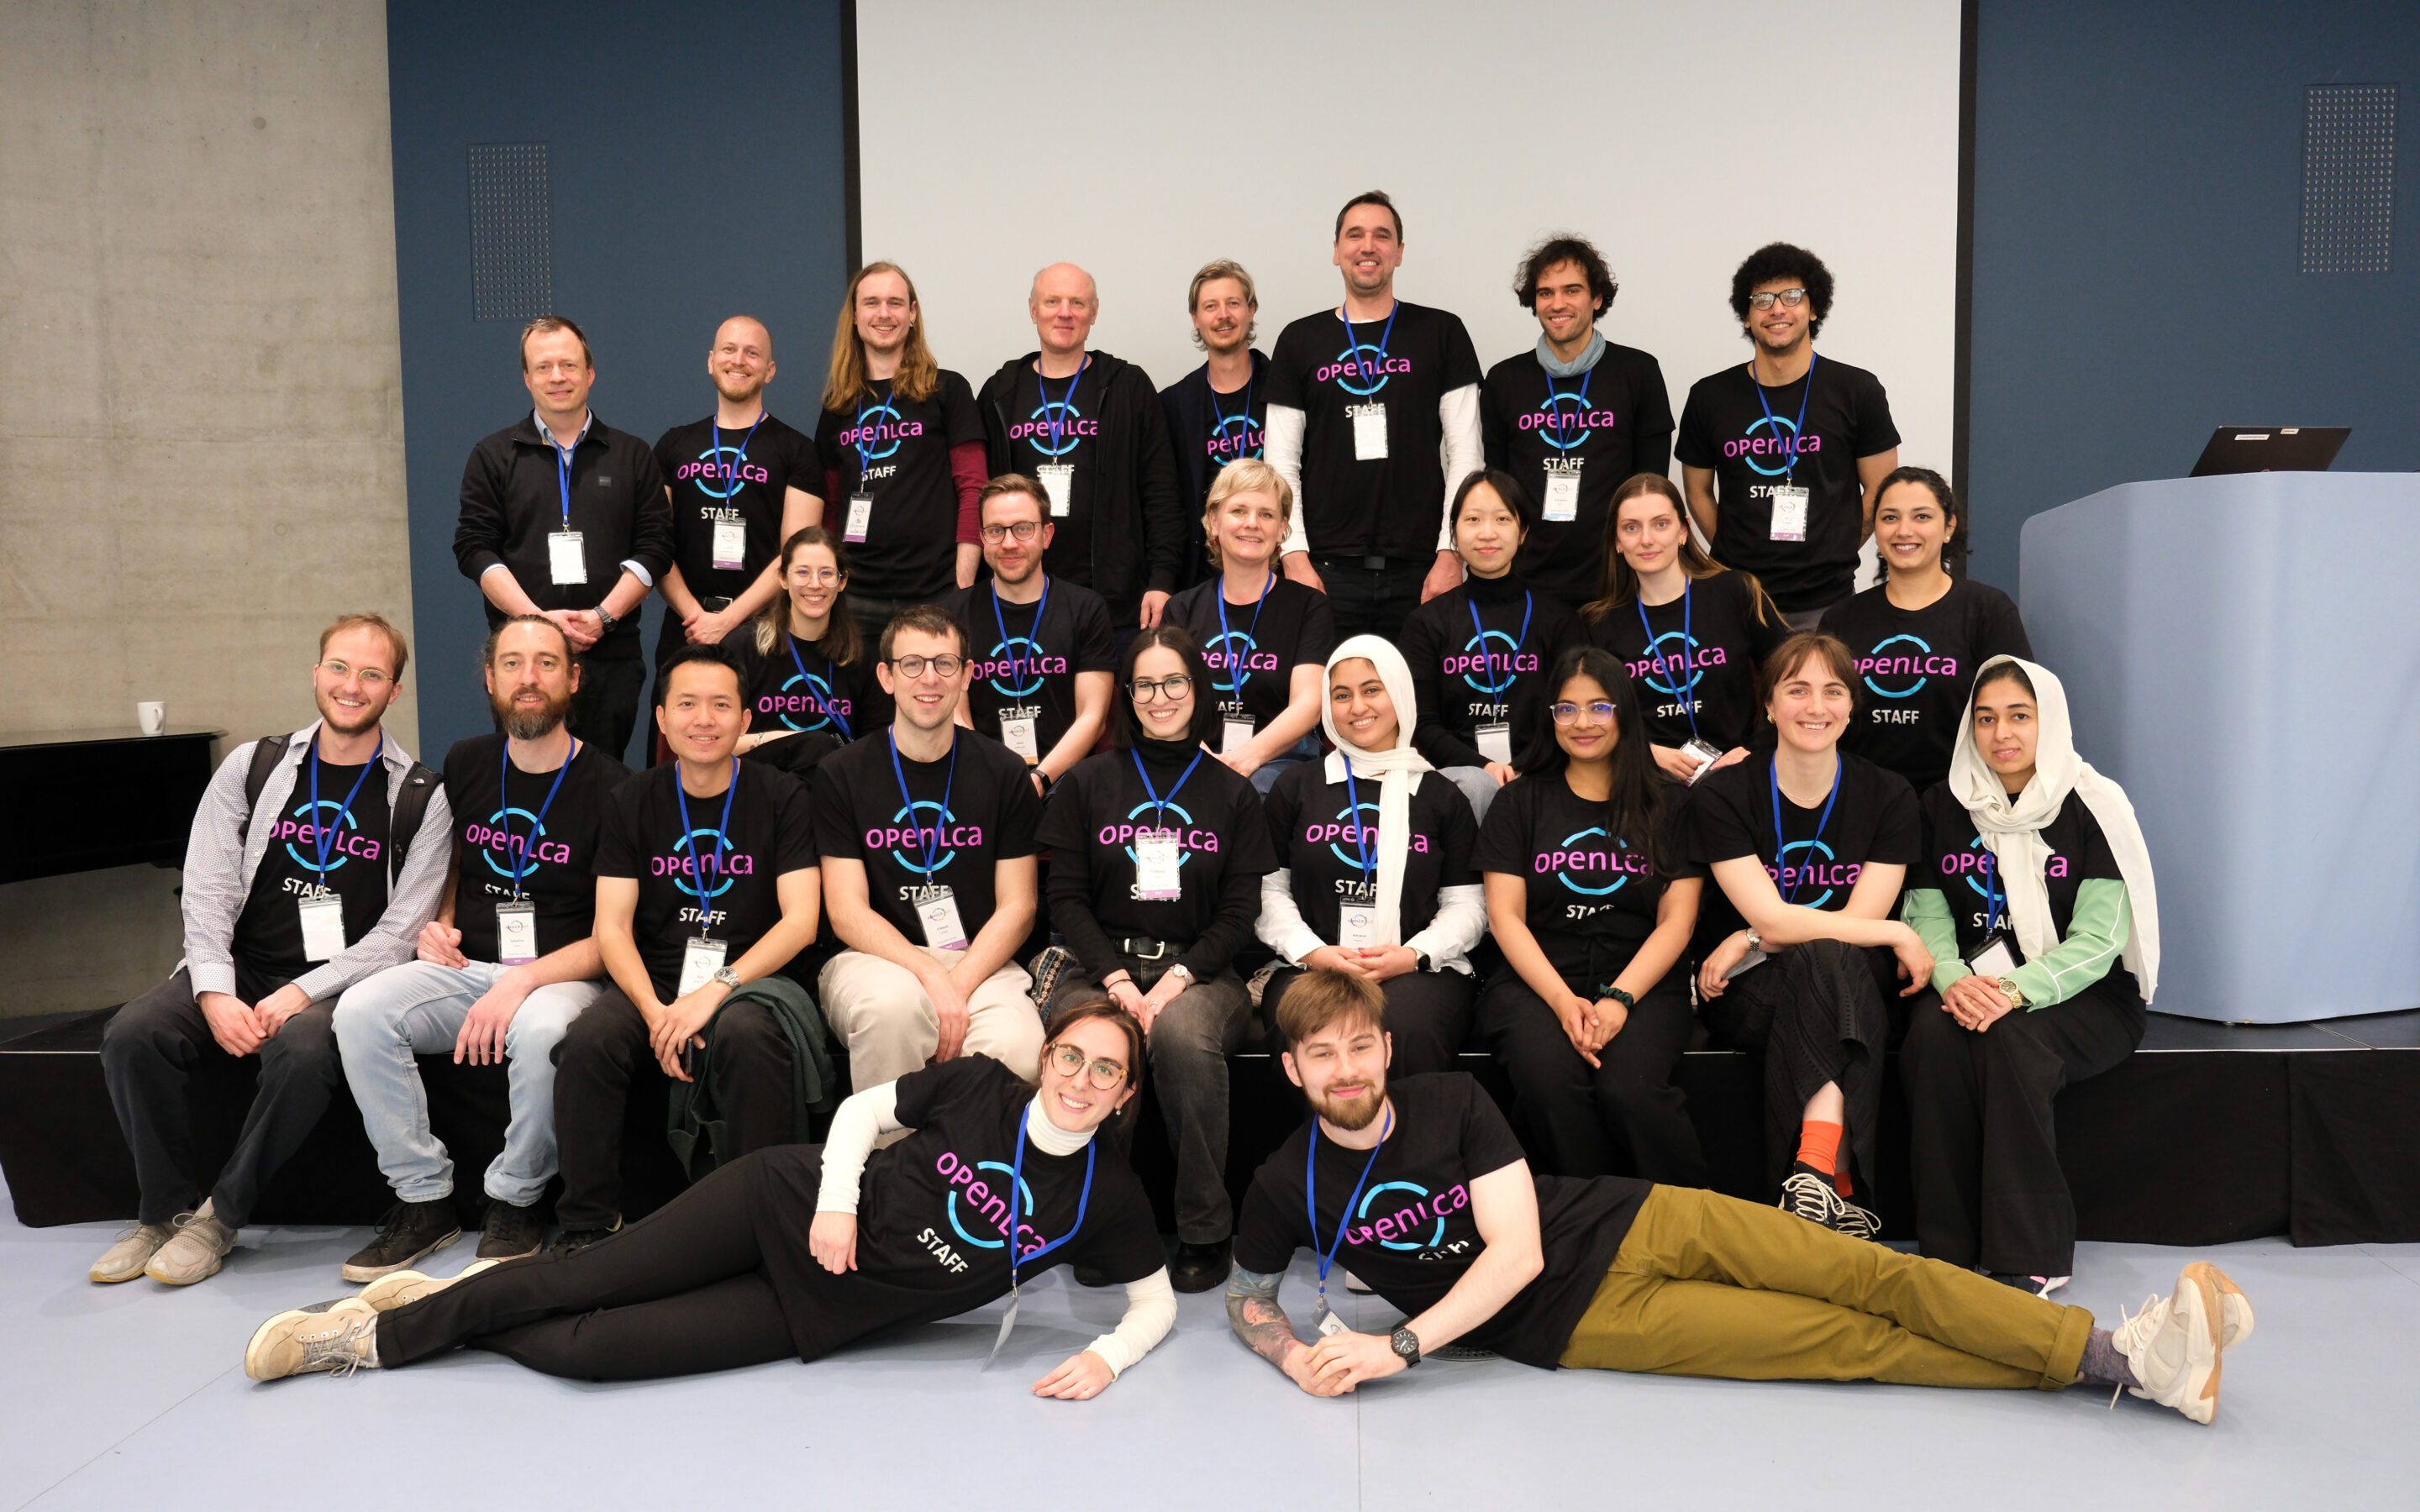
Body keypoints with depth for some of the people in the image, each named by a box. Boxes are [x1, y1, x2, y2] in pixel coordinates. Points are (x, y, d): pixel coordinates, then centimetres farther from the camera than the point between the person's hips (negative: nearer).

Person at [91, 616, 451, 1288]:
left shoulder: (420, 798, -1)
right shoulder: (253, 767, 7)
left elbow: (400, 930, -5)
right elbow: (206, 891, 2)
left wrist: (302, 993, -16)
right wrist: (215, 993, -13)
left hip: (338, 982, -3)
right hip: (240, 968, 3)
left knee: (305, 1048, -34)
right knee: (131, 1035, -22)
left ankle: (220, 1215, -13)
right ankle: (168, 1208, -1)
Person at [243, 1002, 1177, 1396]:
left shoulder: (1107, 1200, -7)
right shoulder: (982, 1087, -7)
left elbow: (1156, 1300, 3)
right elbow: (865, 1109, 3)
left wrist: (1107, 1357, -15)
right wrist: (834, 1198, -11)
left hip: (825, 1311, 0)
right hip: (797, 1200, 0)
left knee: (588, 1347, -8)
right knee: (585, 1278, -7)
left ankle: (386, 1334, 15)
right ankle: (378, 1322, 18)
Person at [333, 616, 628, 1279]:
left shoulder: (608, 788, -7)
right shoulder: (465, 765, 9)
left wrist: (523, 981, -21)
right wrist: (440, 924, 5)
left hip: (563, 976, -5)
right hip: (465, 968, 5)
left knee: (541, 1029, -38)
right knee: (360, 1011, -23)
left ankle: (515, 1201, -13)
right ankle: (425, 1200, -11)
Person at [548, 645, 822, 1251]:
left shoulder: (782, 796, 2)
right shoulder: (633, 802, 9)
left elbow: (800, 921, -6)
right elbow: (612, 928, 3)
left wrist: (716, 989, -18)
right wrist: (655, 1010, -16)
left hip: (750, 975, -2)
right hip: (653, 978, 2)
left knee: (746, 1034, -36)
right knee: (587, 1041, -28)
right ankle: (586, 1229, -12)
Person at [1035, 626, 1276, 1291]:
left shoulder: (1232, 793, 11)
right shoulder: (1089, 782, 11)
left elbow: (1239, 912, 5)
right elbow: (1066, 898, 5)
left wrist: (1176, 980, -12)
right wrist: (1117, 980, -11)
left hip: (1198, 971, 0)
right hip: (1103, 966, 1)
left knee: (1183, 1036, -36)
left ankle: (1205, 1231, -19)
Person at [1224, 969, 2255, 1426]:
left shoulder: (1452, 1101, -7)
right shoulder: (1288, 1186, -7)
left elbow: (1513, 1251, -11)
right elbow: (1246, 1294, 7)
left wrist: (1400, 1346, -19)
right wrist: (1295, 1357, -15)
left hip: (1638, 1223, 2)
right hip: (1583, 1323, -2)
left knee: (1875, 1278, -12)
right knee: (1856, 1343, -8)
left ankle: (2123, 1355, -9)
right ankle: (2126, 1365, -9)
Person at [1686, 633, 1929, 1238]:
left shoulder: (1888, 796, 2)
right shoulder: (1721, 796, -5)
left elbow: (1858, 921, -7)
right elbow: (1773, 918, -14)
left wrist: (1748, 943, -15)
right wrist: (1899, 935, -15)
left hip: (1855, 987, 2)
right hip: (1746, 996, -1)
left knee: (1825, 961, -35)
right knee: (1830, 962, -35)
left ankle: (1814, 1174, -42)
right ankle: (1837, 1191, -40)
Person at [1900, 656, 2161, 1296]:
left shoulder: (2093, 805, -5)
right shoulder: (1944, 805, 7)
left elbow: (2097, 939, -12)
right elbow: (1926, 915, 2)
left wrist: (2017, 991, -27)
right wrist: (1953, 979, -20)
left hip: (2084, 996, -3)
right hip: (1973, 986, 3)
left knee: (2010, 1040, -34)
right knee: (1933, 1034, -30)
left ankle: (2032, 1257, -25)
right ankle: (1949, 1249, -22)